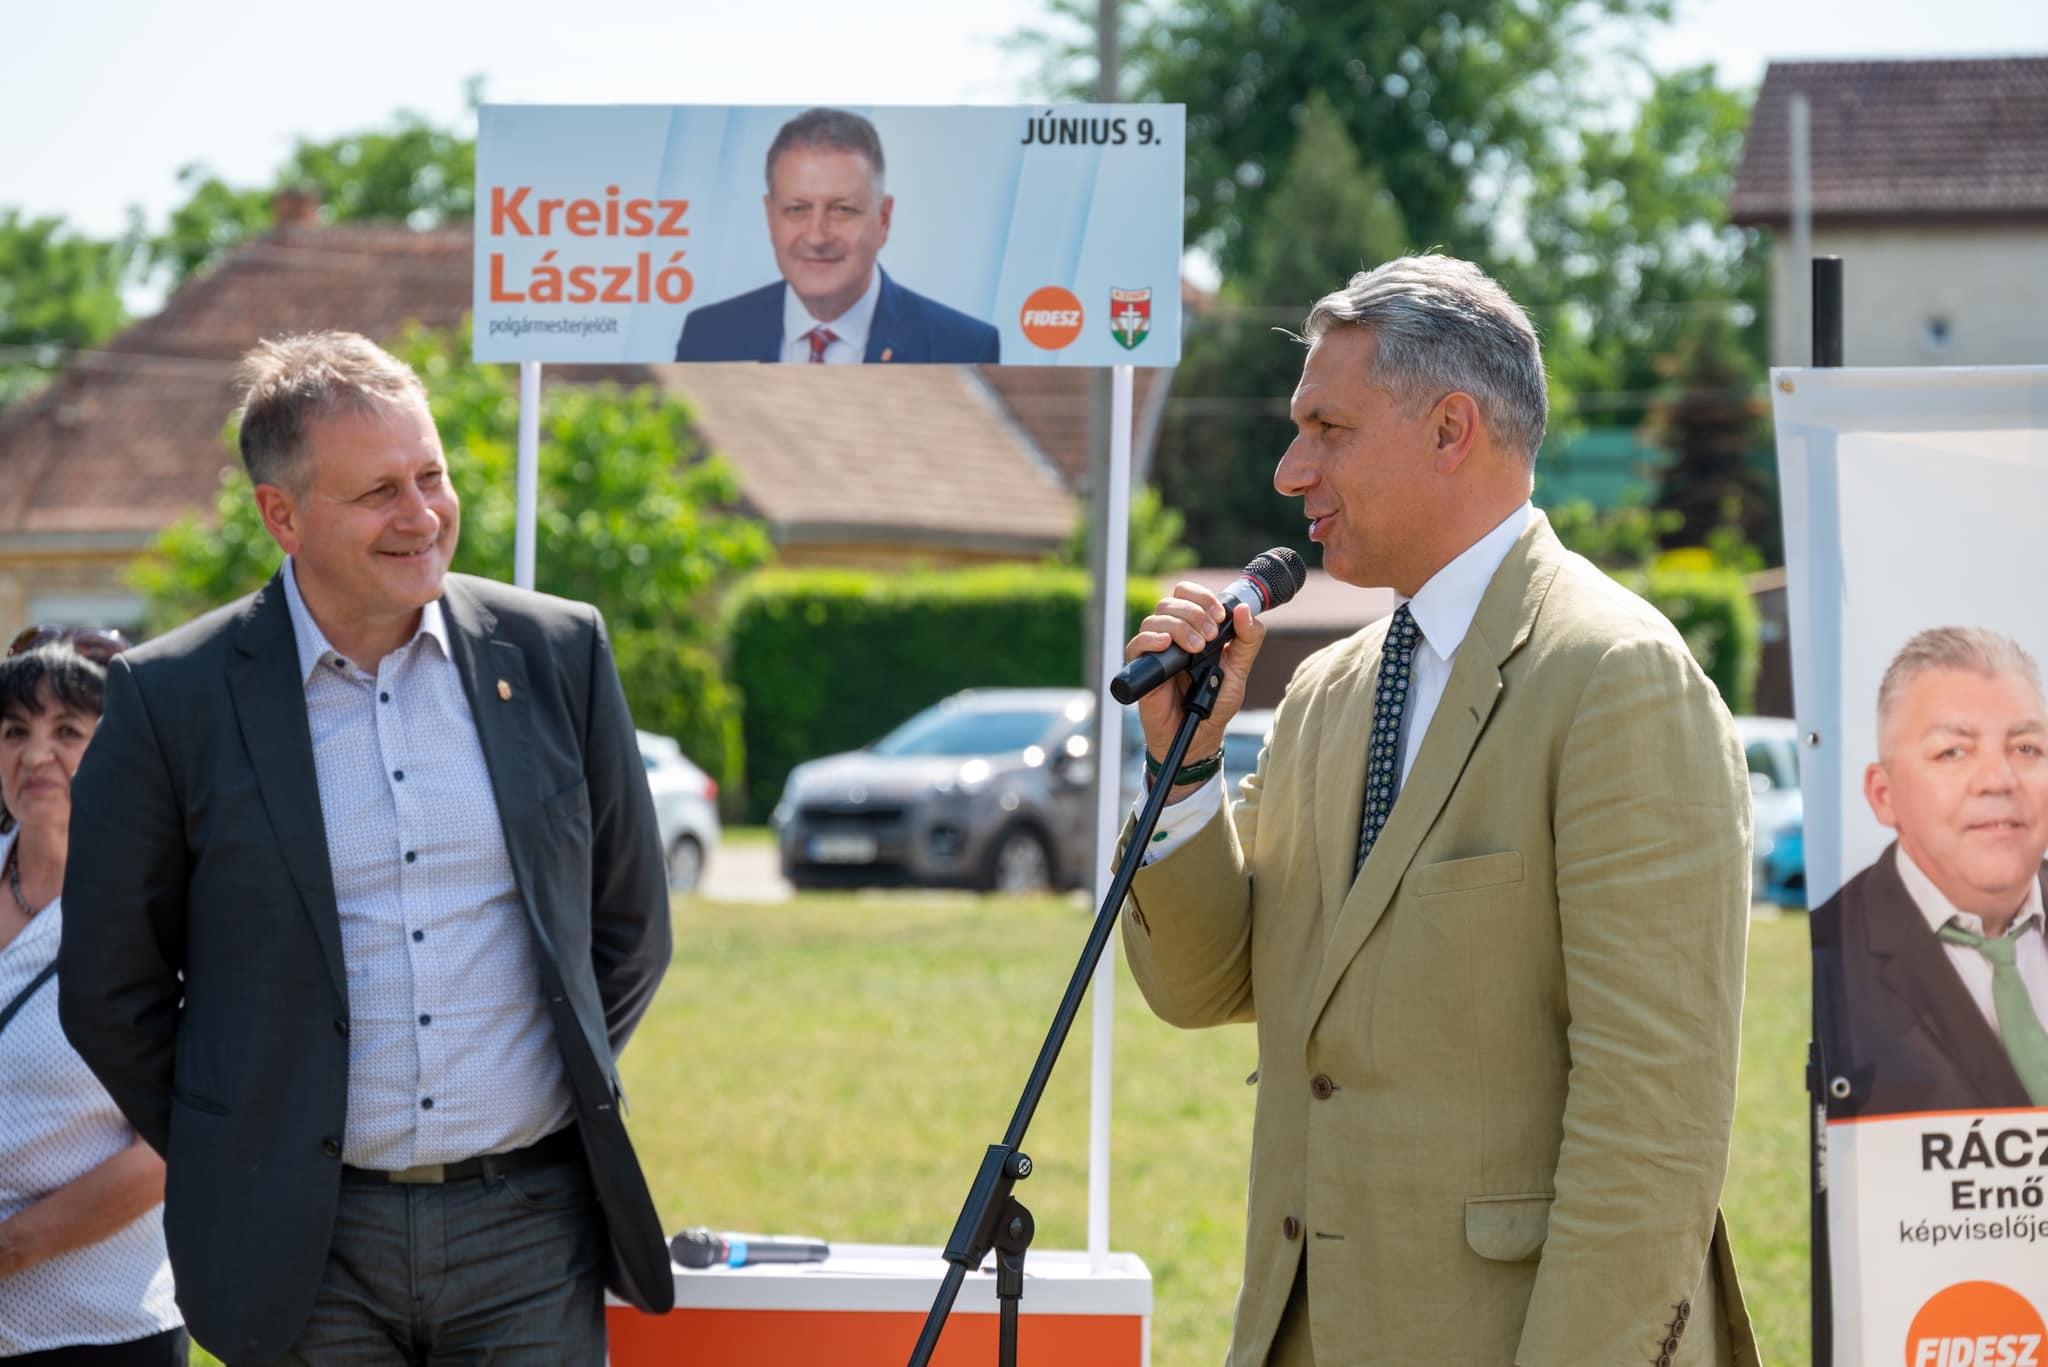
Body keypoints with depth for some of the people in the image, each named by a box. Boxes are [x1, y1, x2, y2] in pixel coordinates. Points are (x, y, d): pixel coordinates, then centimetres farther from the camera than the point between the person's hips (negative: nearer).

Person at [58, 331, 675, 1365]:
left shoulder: (556, 653, 4)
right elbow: (111, 987, 4)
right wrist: (234, 1164, 6)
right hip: (307, 1252, -1)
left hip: (533, 1237, 2)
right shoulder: (171, 699, -3)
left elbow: (629, 927, 15)